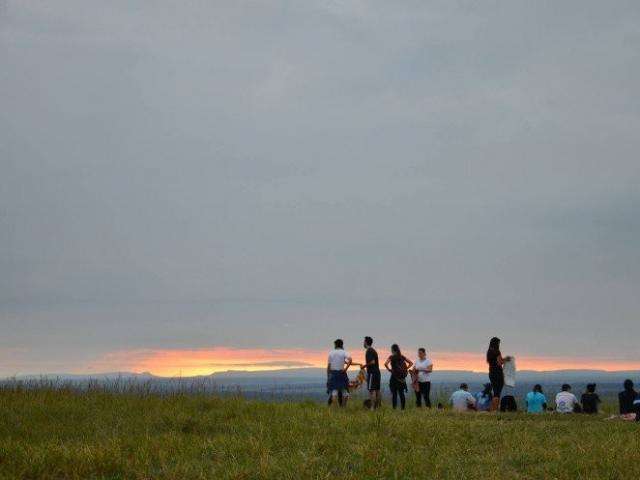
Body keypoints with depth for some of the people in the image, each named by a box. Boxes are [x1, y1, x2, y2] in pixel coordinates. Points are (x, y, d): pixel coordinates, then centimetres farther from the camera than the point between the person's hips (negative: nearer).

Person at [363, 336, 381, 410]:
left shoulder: (369, 351, -12)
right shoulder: (374, 350, 18)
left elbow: (372, 362, -22)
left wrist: (365, 365, -10)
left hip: (372, 372, -10)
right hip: (377, 371, 10)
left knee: (372, 390, -11)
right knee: (377, 390, 11)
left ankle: (372, 407, -15)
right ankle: (378, 406, 13)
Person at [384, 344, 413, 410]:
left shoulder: (391, 357, -6)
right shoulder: (402, 357, 7)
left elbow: (385, 364, -21)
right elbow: (411, 363, 7)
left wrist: (389, 369, -5)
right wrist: (405, 369, 8)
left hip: (394, 376, -4)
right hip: (402, 377, 4)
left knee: (394, 393, 0)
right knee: (401, 393, 9)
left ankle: (394, 407, -4)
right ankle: (402, 407, 8)